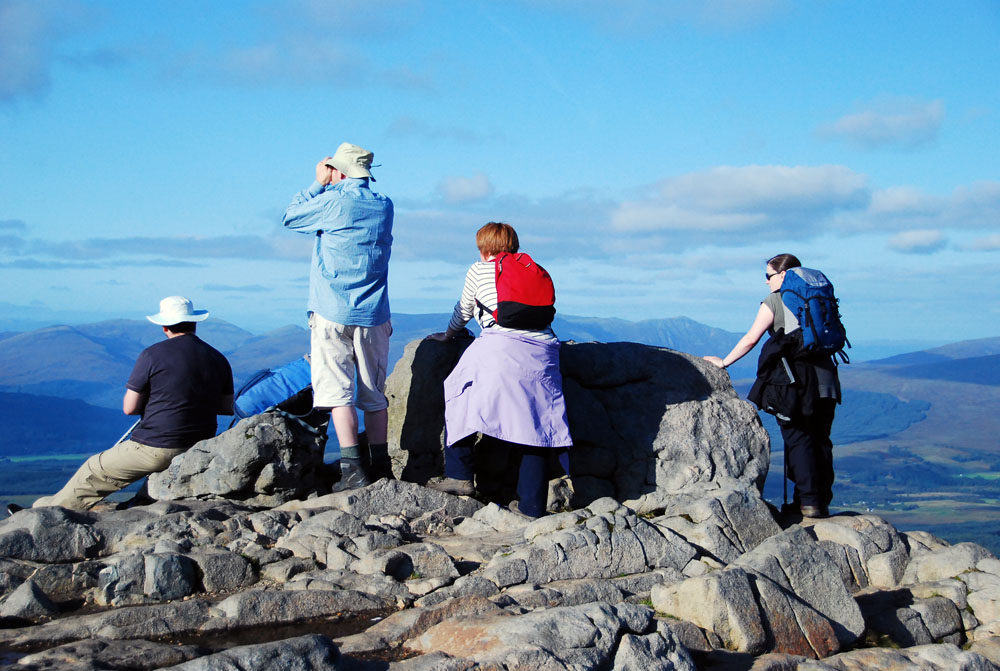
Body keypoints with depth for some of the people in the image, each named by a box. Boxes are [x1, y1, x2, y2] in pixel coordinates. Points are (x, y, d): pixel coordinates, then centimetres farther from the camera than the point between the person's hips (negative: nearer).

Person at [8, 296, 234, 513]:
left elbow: (129, 408, -6)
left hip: (155, 448, -4)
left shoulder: (152, 355, -9)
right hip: (198, 451, 5)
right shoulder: (218, 359, 4)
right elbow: (228, 407, 12)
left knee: (95, 471, 14)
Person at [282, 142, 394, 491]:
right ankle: (380, 466, 13)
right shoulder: (384, 207, 8)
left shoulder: (333, 203, -9)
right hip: (374, 317, 5)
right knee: (374, 394, 10)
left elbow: (291, 217, 6)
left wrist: (318, 184, 12)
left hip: (332, 314, -5)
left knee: (336, 390, -5)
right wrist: (327, 188, 21)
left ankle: (353, 469, -13)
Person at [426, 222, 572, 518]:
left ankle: (459, 475, 12)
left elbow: (463, 311, 29)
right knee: (537, 424, 5)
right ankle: (531, 506, 3)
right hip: (543, 349, 4)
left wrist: (449, 334, 49)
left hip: (501, 347, -3)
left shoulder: (479, 270, 18)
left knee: (460, 398, 16)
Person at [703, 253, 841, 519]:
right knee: (820, 440, 10)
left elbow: (751, 339, -2)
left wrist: (724, 362, 8)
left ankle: (808, 502, -4)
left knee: (798, 439, 0)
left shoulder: (775, 301, 0)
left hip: (794, 379, -5)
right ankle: (822, 501, 11)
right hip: (824, 376, 5)